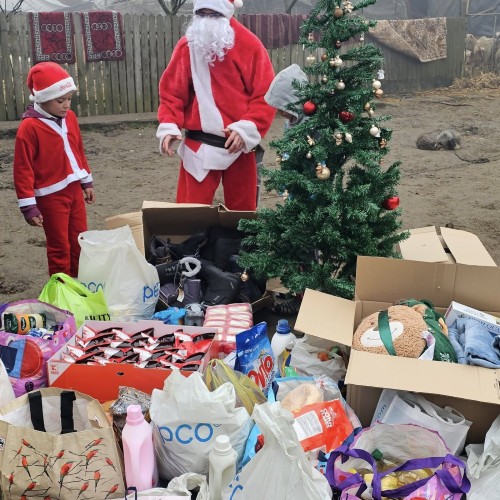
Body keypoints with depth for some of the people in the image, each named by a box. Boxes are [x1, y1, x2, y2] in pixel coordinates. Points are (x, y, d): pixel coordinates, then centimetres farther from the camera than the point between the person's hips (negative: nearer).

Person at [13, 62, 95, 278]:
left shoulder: (69, 117, 4)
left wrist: (87, 182, 18)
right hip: (51, 197, -6)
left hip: (74, 190, 7)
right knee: (59, 248, 4)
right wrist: (28, 205, -15)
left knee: (80, 243, 16)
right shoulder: (29, 127, -17)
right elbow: (23, 169, -15)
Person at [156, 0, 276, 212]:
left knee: (241, 210, 12)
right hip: (198, 146, 1)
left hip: (239, 145, -1)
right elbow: (172, 92, 5)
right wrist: (168, 126, -12)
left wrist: (247, 128, -20)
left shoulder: (250, 45, -4)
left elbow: (265, 96, -6)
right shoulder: (186, 46, 2)